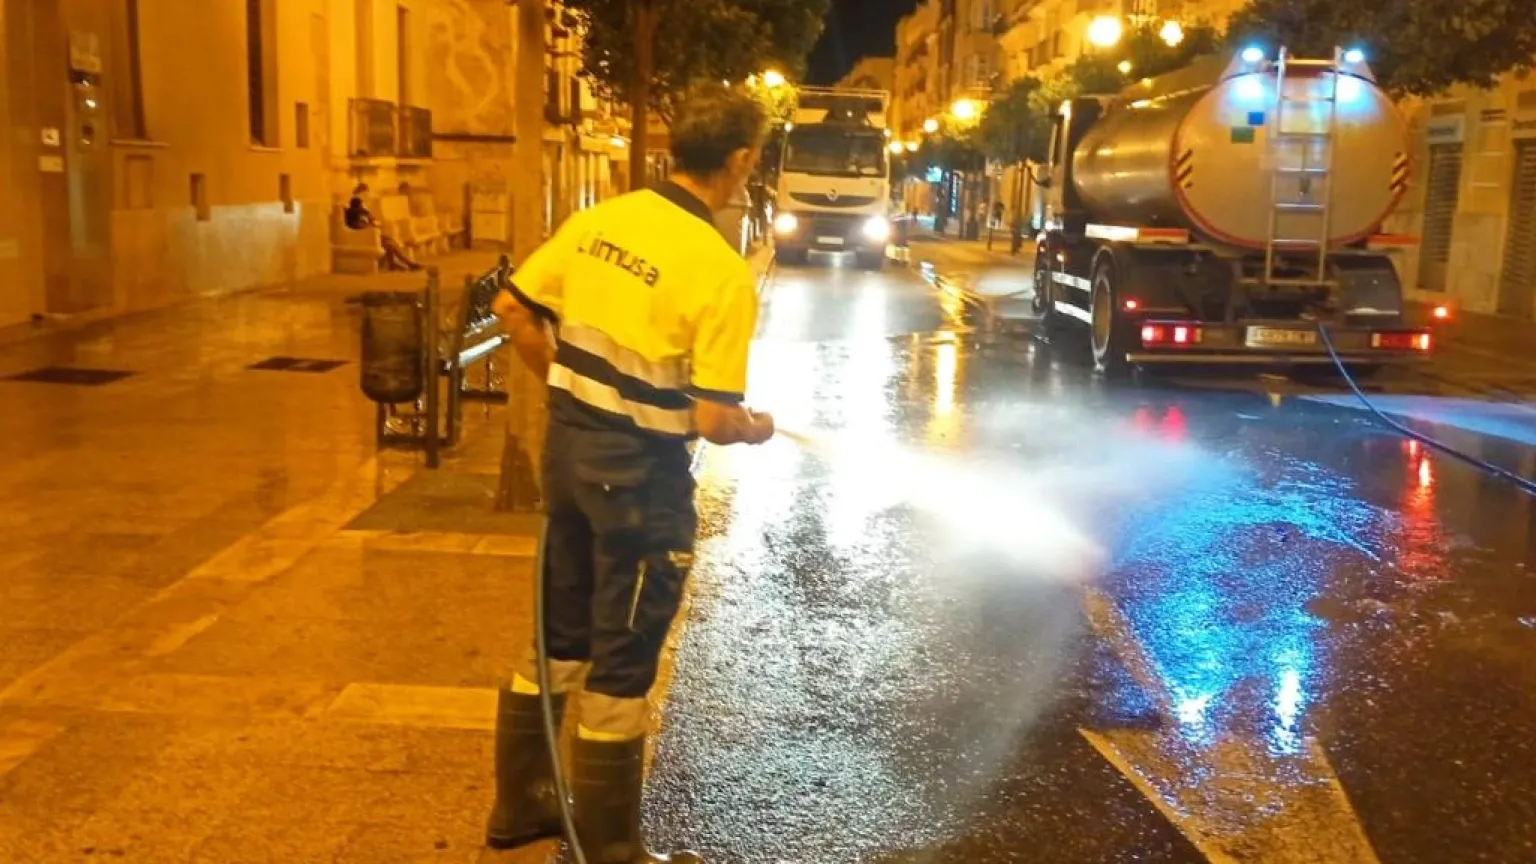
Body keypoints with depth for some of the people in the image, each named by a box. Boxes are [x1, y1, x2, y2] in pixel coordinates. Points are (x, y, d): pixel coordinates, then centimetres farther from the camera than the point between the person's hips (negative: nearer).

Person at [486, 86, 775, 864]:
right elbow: (712, 420, -19)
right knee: (621, 662, 7)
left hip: (569, 445, 7)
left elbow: (513, 308, 6)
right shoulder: (723, 272, -18)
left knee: (558, 632, 21)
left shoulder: (598, 221, 0)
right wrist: (758, 428, 2)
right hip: (641, 472, -7)